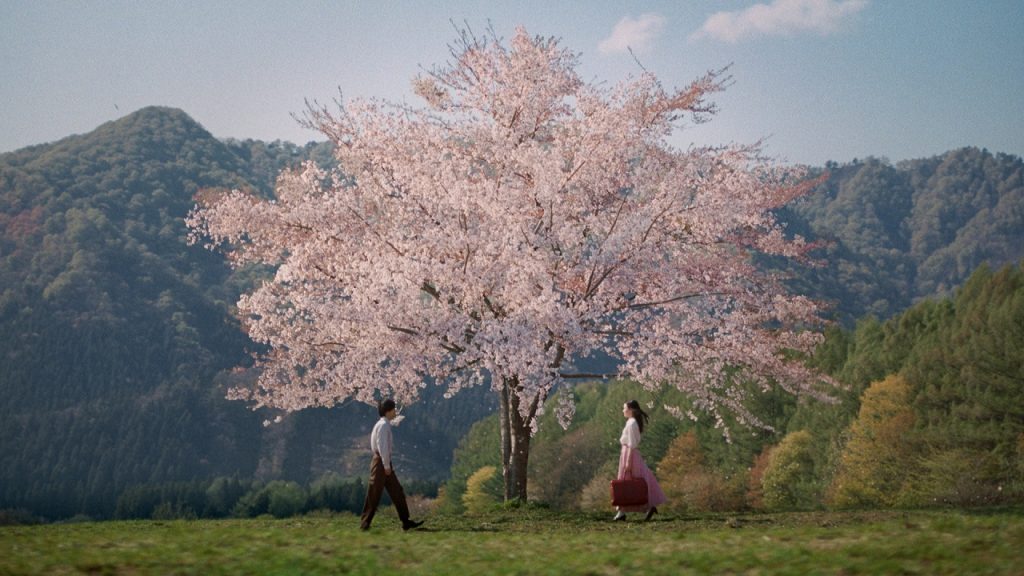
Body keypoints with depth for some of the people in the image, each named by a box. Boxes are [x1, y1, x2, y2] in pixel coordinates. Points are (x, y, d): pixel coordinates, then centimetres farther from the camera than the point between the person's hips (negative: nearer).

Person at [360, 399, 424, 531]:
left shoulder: (384, 424, 16)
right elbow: (382, 446, -21)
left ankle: (406, 522, 8)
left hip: (385, 462, 10)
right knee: (374, 494, -3)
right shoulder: (383, 425, -14)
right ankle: (365, 524, 3)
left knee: (397, 492, 8)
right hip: (381, 462, -10)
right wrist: (386, 465, -19)